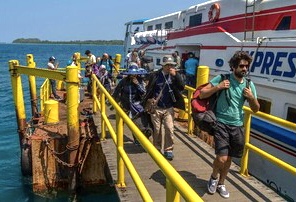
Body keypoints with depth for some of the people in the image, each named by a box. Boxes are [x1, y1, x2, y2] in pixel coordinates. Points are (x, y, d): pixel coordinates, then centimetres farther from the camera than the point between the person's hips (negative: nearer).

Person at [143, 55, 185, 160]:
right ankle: (157, 148, 28)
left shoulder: (175, 76, 0)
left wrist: (176, 75, -21)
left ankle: (168, 150, 7)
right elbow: (149, 90, 3)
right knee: (156, 130, 10)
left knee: (169, 129, -7)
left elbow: (182, 87, -12)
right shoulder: (155, 75, -5)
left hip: (169, 108, 1)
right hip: (156, 108, 0)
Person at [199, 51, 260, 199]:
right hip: (221, 124, -4)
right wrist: (218, 87, -21)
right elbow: (202, 95, -8)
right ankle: (214, 177, 21)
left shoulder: (249, 85, 2)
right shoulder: (222, 78, -9)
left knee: (229, 158, 14)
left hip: (237, 126, 4)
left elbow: (256, 109, 8)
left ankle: (221, 183, 38)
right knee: (222, 158, -12)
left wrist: (251, 97, -11)